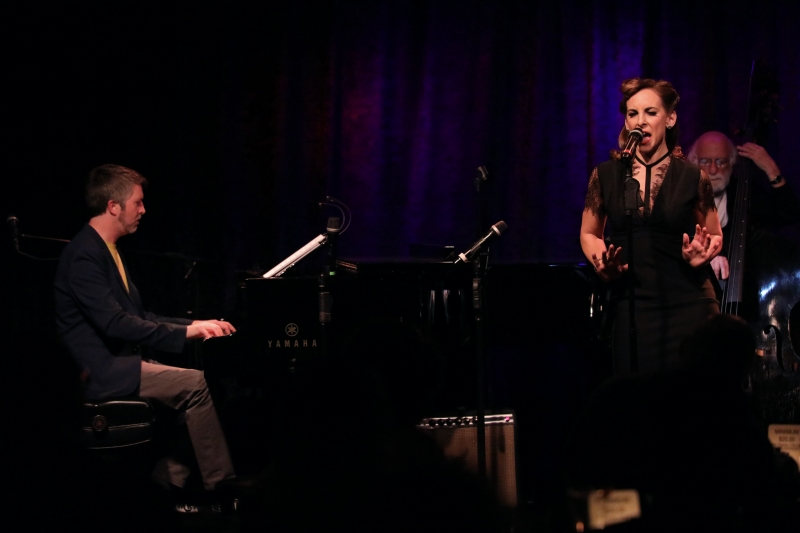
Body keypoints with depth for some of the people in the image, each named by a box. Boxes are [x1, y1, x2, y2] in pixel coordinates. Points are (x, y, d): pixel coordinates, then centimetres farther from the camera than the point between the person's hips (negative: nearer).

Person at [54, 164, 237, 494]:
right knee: (196, 385, -19)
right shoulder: (84, 255, -16)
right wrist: (186, 332, -21)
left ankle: (172, 481, -1)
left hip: (116, 363, 10)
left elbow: (138, 317, 19)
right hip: (101, 372, -10)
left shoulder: (107, 250, 16)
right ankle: (221, 486, -11)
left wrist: (196, 326, 7)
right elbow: (114, 323, -25)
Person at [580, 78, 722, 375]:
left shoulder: (692, 179, 2)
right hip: (631, 304, 1)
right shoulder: (606, 176, 5)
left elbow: (715, 236, 14)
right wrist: (602, 264, -4)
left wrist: (701, 254, -8)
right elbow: (589, 235, 16)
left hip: (688, 305, -1)